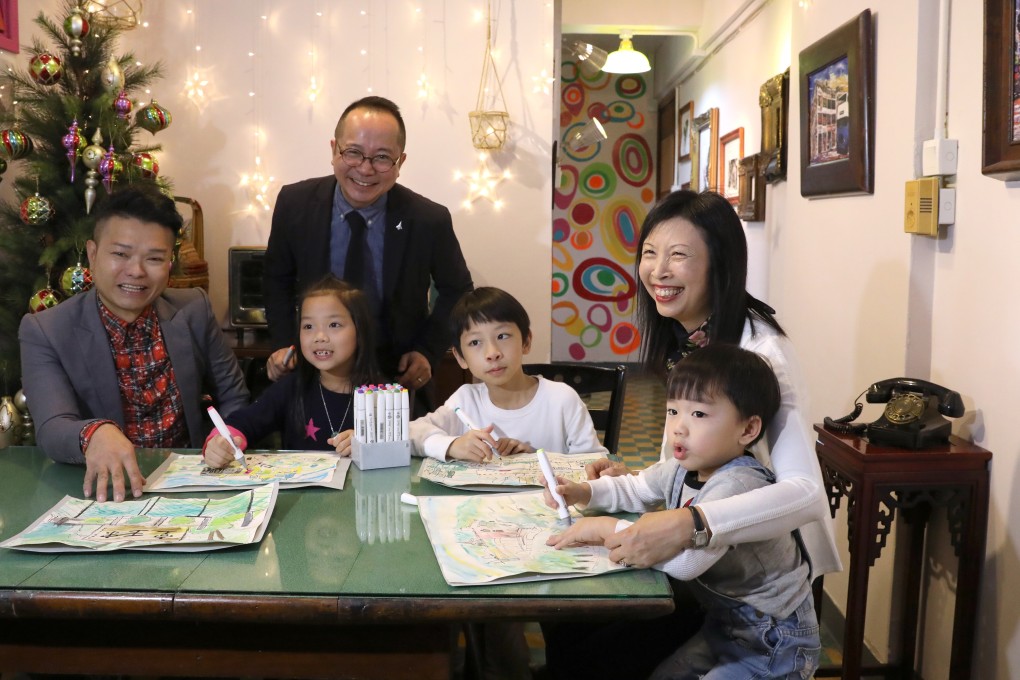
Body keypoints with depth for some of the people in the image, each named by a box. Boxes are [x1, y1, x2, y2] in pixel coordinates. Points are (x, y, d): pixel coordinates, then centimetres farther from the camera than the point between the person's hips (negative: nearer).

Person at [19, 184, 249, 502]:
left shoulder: (195, 310, 1)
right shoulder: (45, 332, -7)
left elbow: (234, 400, 7)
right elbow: (52, 429, -19)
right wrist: (95, 433, -40)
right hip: (106, 493, -1)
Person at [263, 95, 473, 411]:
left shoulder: (429, 220, -18)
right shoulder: (295, 203, -12)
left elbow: (457, 291, -1)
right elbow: (278, 279, 4)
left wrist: (428, 352, -11)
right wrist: (284, 344, -8)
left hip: (399, 376, -1)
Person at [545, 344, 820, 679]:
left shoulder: (738, 486, -34)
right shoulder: (682, 469, -4)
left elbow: (686, 560, -44)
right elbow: (631, 489, 14)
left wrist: (607, 529, -35)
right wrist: (581, 492, -5)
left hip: (773, 642, -8)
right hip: (725, 622, 8)